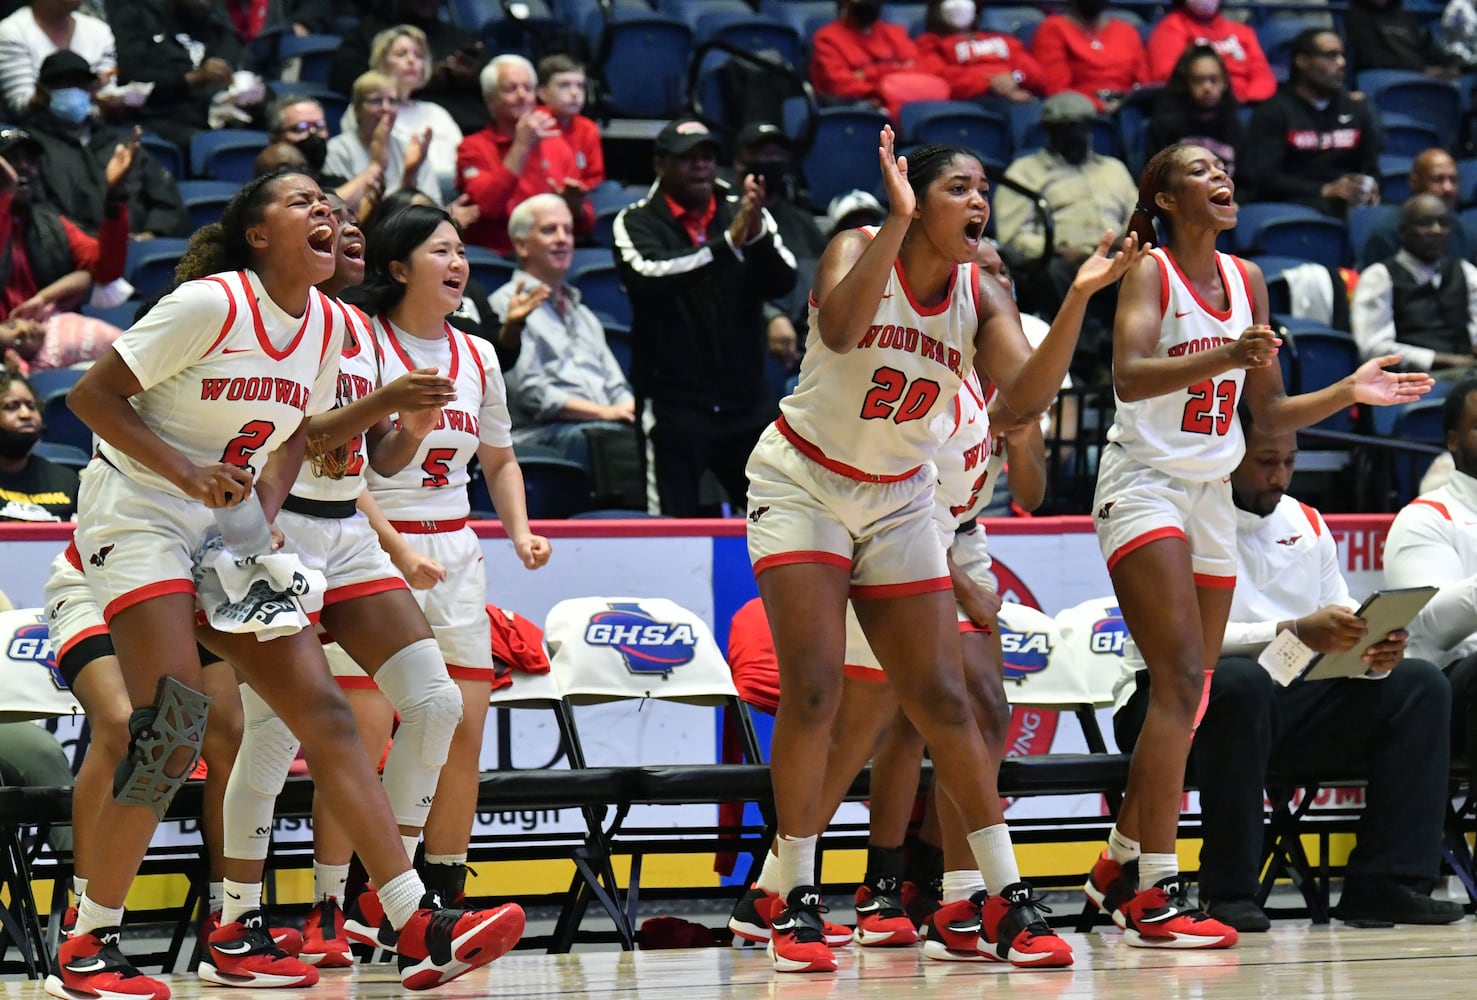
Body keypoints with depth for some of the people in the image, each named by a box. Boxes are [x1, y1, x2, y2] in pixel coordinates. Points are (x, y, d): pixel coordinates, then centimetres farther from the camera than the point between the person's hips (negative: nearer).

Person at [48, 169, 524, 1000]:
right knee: (175, 730, -18)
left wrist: (266, 514, -2)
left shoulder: (325, 326, 4)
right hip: (139, 518, -7)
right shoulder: (210, 304, -16)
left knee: (323, 710, -2)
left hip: (234, 535, 7)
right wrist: (185, 471, -21)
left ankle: (419, 929, -4)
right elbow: (91, 396, -13)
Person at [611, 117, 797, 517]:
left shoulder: (742, 211, 8)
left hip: (747, 401, 3)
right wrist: (727, 242, -29)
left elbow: (782, 282, -4)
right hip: (673, 404, -3)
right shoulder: (637, 222, 0)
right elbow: (648, 278, -20)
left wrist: (758, 234, -24)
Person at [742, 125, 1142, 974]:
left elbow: (1026, 395, -19)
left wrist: (1078, 300, -29)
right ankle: (794, 897, -4)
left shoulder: (981, 296, -5)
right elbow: (839, 330, -37)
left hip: (900, 501, 4)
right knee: (813, 688, -14)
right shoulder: (860, 251, -16)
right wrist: (899, 220, -39)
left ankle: (1007, 902, 4)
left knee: (942, 698, 1)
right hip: (802, 485, -4)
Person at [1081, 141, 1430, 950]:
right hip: (1143, 484, -7)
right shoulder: (1150, 272, -9)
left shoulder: (1246, 281, 11)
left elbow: (1268, 415, 16)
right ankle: (1155, 896, -21)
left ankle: (1119, 867, 25)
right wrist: (1224, 358, -39)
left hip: (1211, 494, 7)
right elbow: (1127, 375, -26)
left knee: (1189, 700, 10)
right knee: (1181, 680, -19)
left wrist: (1349, 393, 1)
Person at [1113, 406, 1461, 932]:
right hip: (1176, 701, -7)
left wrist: (1377, 652, -15)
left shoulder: (1305, 524, 14)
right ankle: (1228, 892, -32)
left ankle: (1382, 883, -15)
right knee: (1242, 681, -40)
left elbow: (1342, 626, 11)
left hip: (1283, 701, 7)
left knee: (1419, 685, -7)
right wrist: (1294, 632, -35)